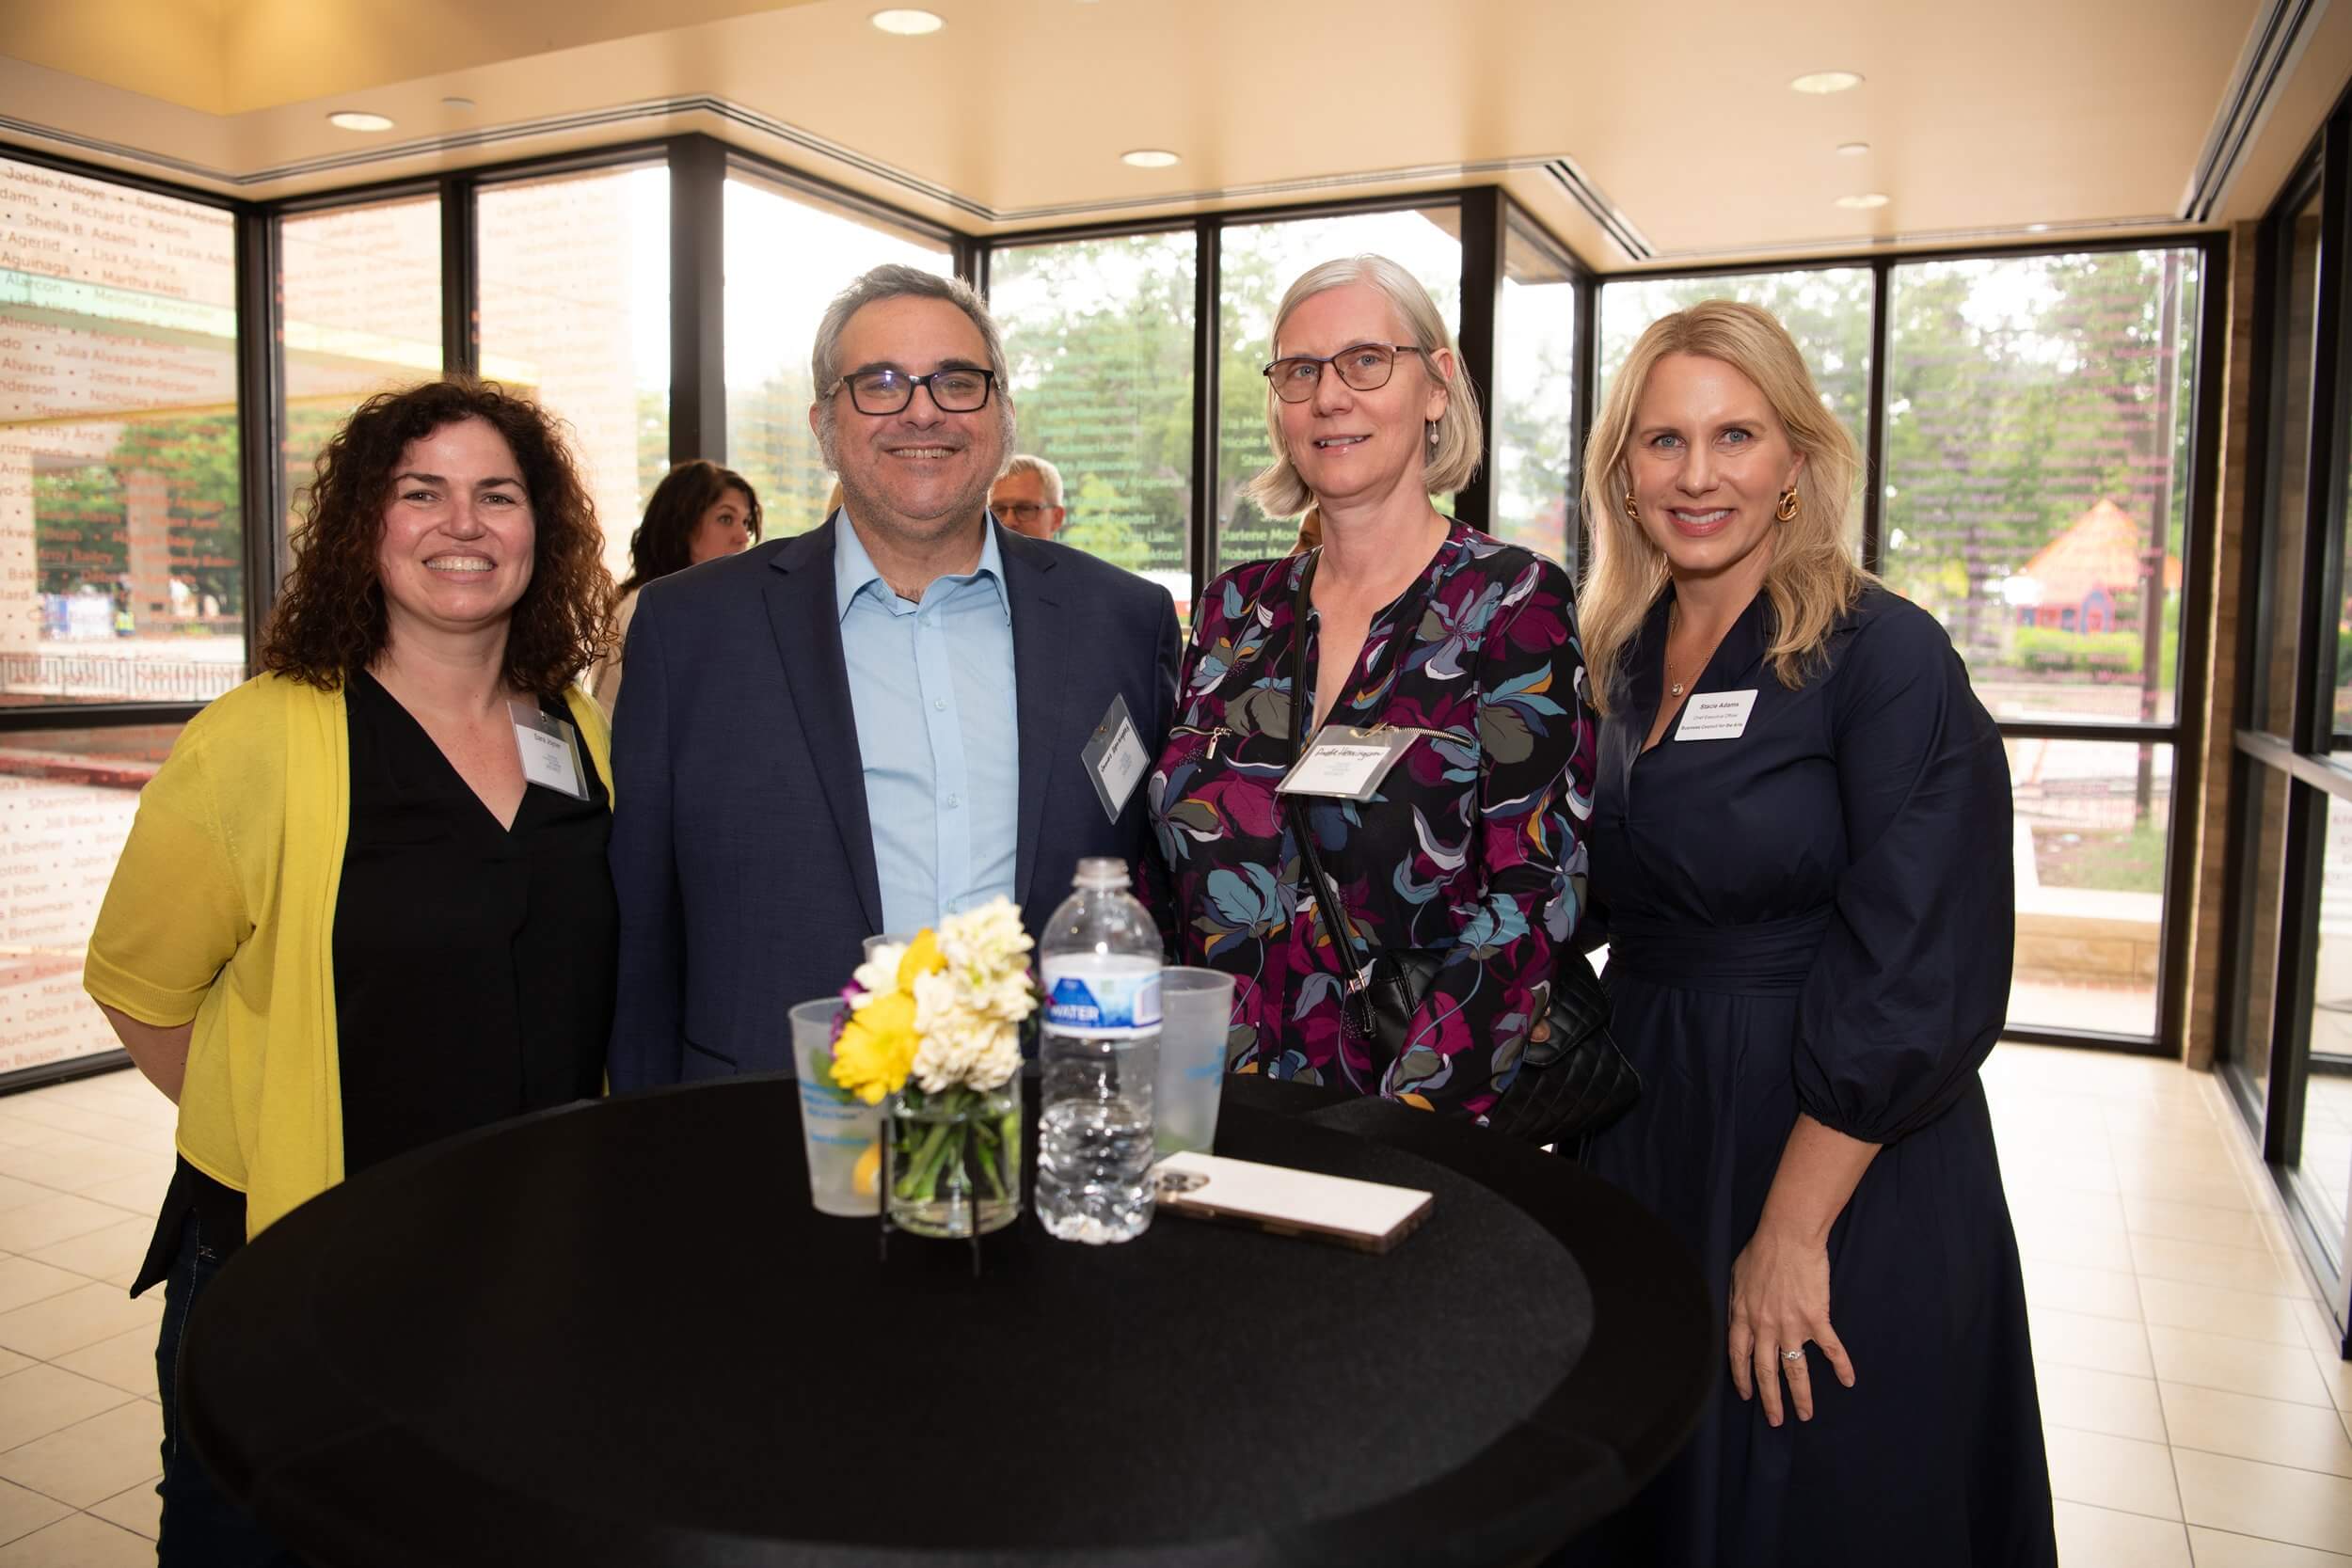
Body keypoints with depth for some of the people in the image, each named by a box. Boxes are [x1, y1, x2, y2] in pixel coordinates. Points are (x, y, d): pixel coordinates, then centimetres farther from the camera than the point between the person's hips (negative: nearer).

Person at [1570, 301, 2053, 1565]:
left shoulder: (1886, 656, -14)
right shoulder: (1621, 659, 5)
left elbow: (1911, 985, -19)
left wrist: (1793, 1234, -19)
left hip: (1842, 1173, -6)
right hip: (1644, 1130, 6)